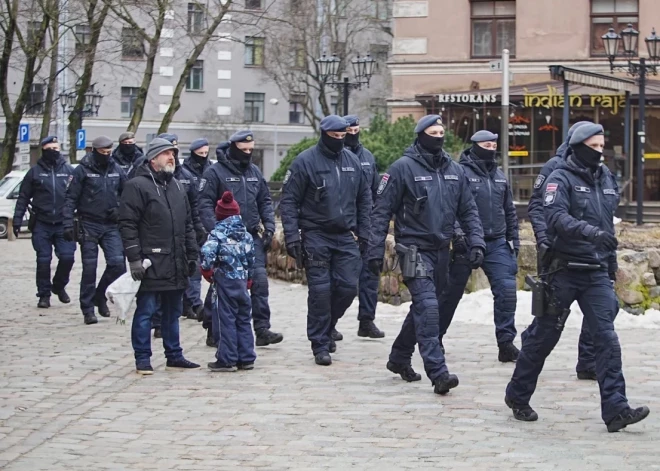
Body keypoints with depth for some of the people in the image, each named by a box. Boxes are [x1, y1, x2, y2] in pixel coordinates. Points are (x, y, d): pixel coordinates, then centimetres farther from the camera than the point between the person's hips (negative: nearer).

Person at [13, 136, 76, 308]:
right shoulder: (35, 172, 5)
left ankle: (59, 286, 20)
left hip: (63, 224, 1)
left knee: (67, 257, -6)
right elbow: (23, 198, 5)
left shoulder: (69, 171, 7)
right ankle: (44, 294, 11)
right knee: (43, 260, 0)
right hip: (41, 224, -1)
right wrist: (17, 220, -1)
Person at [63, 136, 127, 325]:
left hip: (111, 225, 3)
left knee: (117, 264, -8)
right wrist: (68, 224, -14)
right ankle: (88, 309, 9)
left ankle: (100, 297, 15)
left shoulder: (117, 170, 6)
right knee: (89, 269, 0)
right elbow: (71, 198, -6)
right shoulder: (82, 171, -5)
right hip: (89, 225, -3)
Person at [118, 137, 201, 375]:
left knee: (173, 312, 14)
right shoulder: (137, 186, -7)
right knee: (145, 312, -1)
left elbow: (188, 225, 23)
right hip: (151, 264, -7)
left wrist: (192, 256, 18)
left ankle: (174, 355, 22)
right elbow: (128, 225, -12)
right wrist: (134, 258, -17)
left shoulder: (177, 187, 17)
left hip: (176, 266, 7)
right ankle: (142, 359, 4)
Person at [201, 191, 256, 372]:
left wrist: (207, 271, -8)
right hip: (242, 281, 6)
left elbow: (207, 253, -24)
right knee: (243, 320, 12)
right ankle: (246, 358, 15)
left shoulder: (218, 233, -9)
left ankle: (227, 360, -1)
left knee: (227, 320, -3)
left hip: (225, 282, -6)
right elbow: (251, 259, 14)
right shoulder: (246, 234, 10)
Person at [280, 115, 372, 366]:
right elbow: (288, 201, -6)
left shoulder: (352, 160, 9)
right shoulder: (306, 161, -6)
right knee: (320, 290, -5)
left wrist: (363, 231, 10)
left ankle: (325, 328, 23)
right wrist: (292, 236, -13)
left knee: (348, 286, -1)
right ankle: (320, 345, 4)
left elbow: (364, 198, 17)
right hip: (316, 235, -4)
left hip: (345, 236, 4)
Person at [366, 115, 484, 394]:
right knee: (427, 307, -16)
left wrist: (476, 242, 0)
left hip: (442, 251, 6)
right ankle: (438, 372, -21)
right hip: (414, 249, -6)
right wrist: (375, 250, -11)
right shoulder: (403, 168, -7)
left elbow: (468, 211, 13)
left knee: (423, 307, 16)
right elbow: (382, 211, -6)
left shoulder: (455, 171, 9)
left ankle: (399, 358, 33)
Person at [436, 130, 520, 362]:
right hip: (467, 244, -5)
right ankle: (435, 338, 24)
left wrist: (514, 240, 16)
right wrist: (457, 233, -24)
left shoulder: (499, 176, 15)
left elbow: (509, 211, 21)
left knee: (507, 288, -10)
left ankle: (506, 343, -7)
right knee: (452, 291, 6)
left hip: (497, 243, 5)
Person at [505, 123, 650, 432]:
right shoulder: (561, 178, -8)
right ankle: (518, 397, 23)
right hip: (565, 271, -5)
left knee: (607, 337, -7)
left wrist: (611, 263, 22)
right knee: (543, 337, 6)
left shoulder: (605, 181, 14)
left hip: (596, 273, 5)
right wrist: (589, 231, -38)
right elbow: (556, 217, -24)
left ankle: (615, 409, -12)